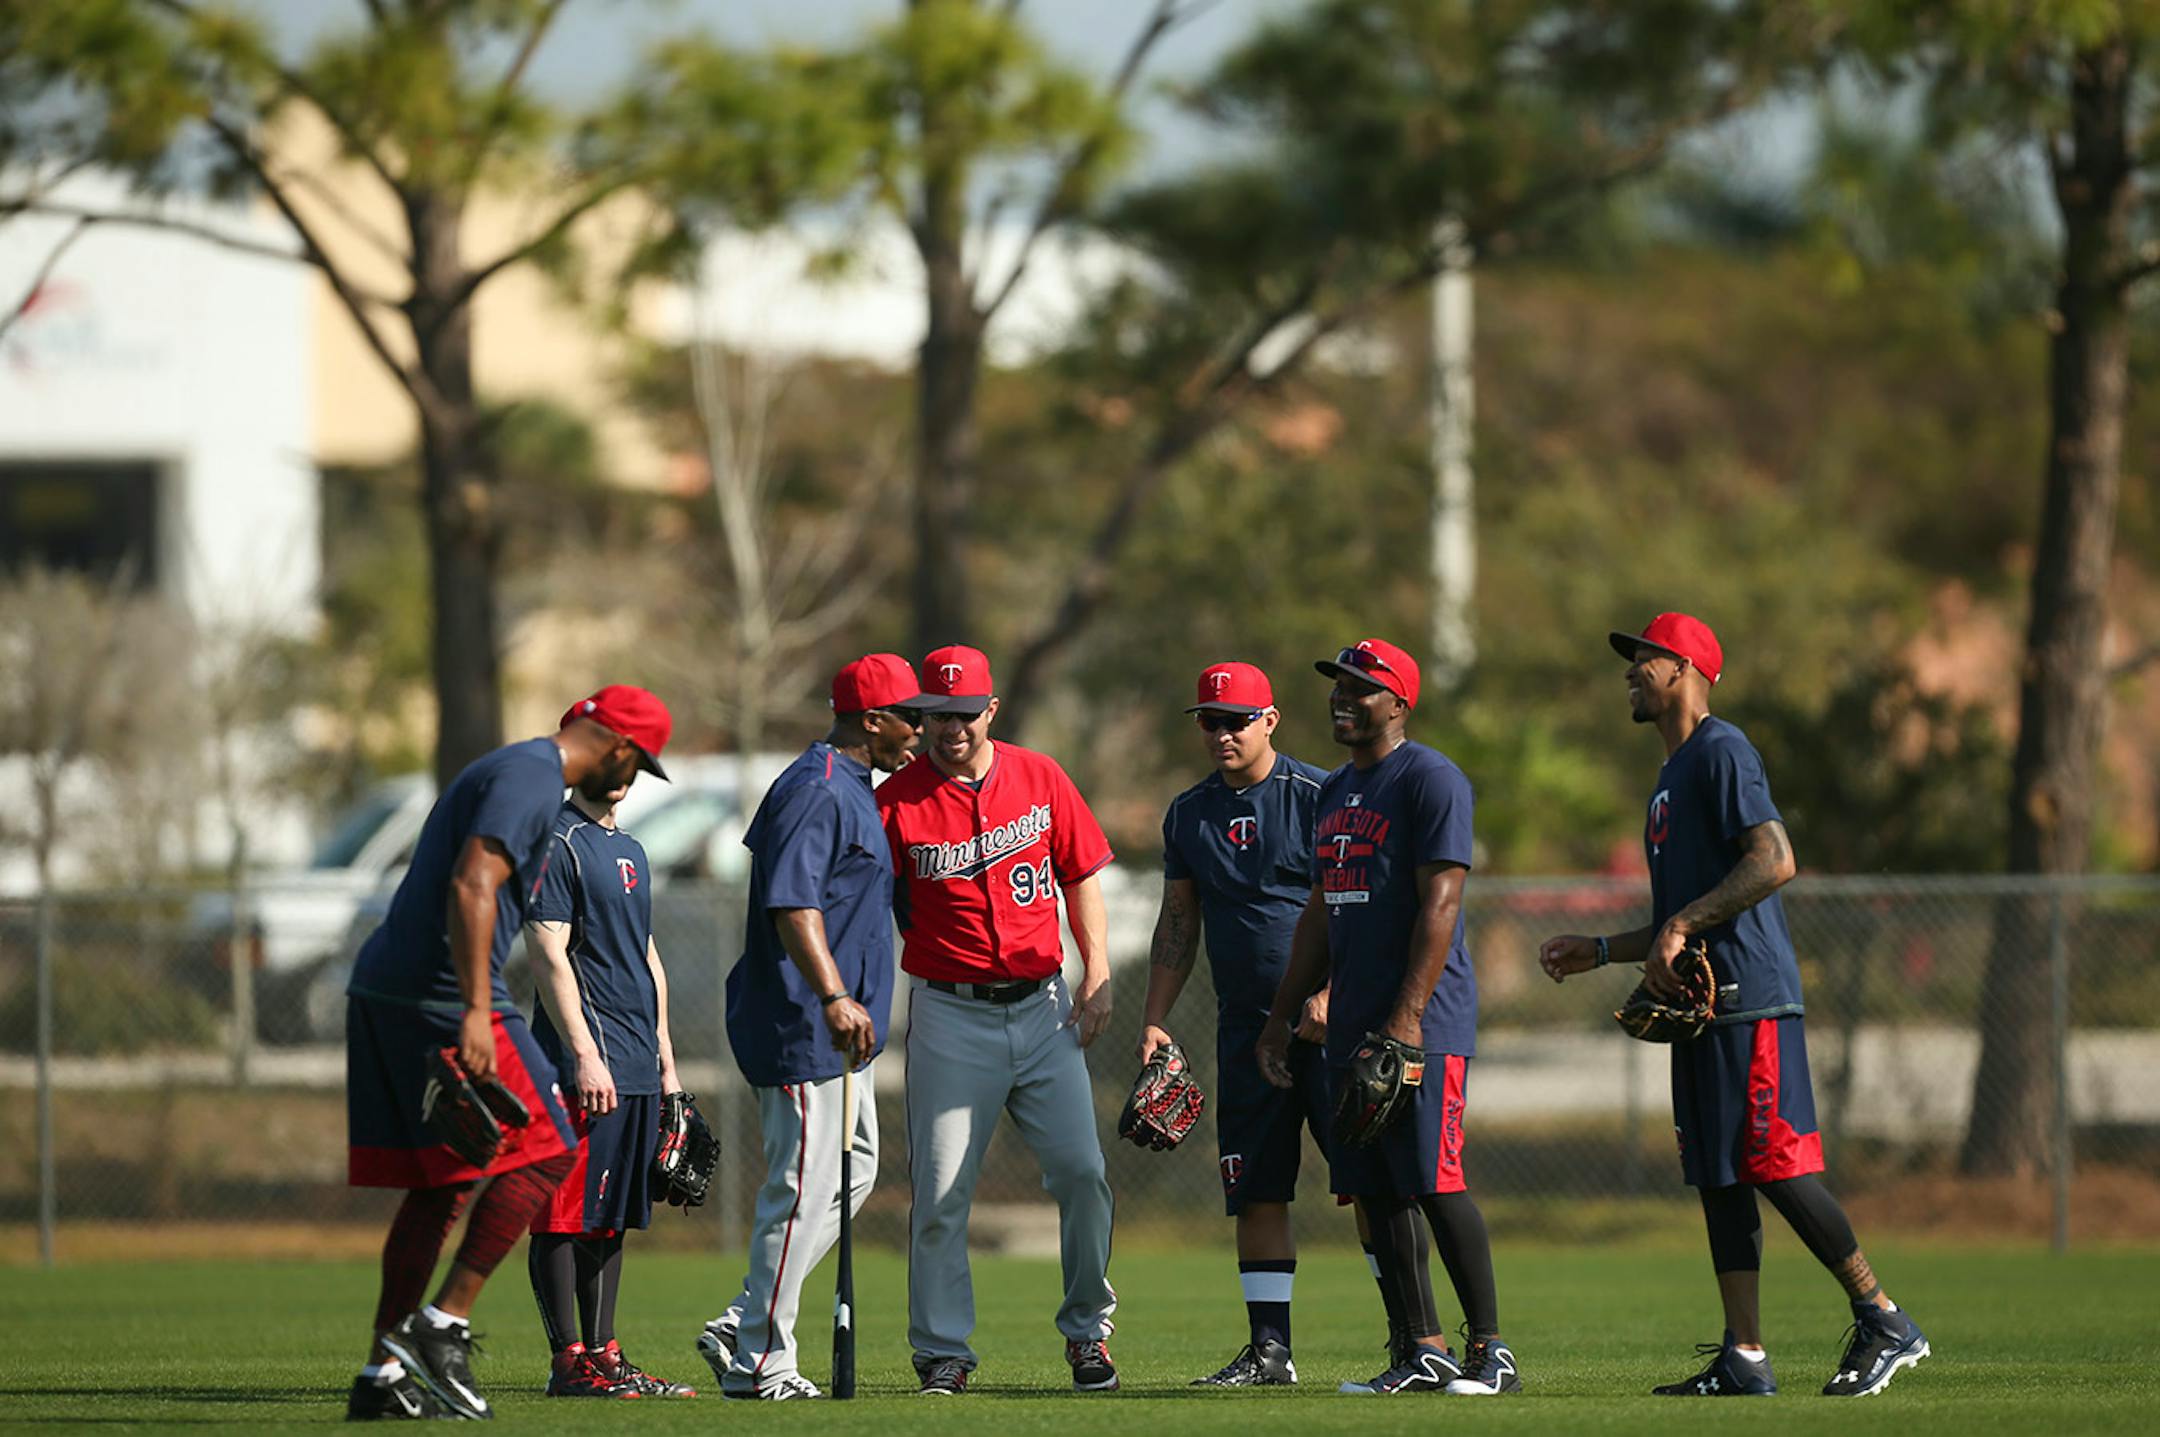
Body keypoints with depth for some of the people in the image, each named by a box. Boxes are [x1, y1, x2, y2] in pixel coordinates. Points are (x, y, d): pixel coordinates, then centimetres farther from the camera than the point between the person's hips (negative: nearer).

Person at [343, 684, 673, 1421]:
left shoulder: (507, 769, 23)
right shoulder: (533, 780, -9)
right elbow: (471, 887, -21)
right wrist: (475, 1011, -26)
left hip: (382, 994, 10)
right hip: (437, 994, -10)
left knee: (439, 1184, 10)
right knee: (542, 1152, -6)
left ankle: (384, 1375, 7)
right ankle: (442, 1326, -10)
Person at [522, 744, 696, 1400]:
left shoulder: (630, 850, 21)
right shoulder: (558, 843, -7)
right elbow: (548, 954, -14)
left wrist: (664, 1054, 20)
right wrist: (585, 1055, -20)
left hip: (636, 1068, 9)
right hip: (586, 1061, -9)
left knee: (609, 1217, 10)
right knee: (567, 1216, -7)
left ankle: (603, 1354, 13)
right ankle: (569, 1361, -8)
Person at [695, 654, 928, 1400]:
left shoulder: (850, 787, 17)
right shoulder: (817, 791, -16)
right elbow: (792, 903, -26)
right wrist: (832, 996, -34)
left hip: (842, 1028, 11)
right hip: (804, 1029, -11)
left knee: (854, 1171, 16)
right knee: (802, 1190, -7)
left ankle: (741, 1328, 16)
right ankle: (759, 1362, -2)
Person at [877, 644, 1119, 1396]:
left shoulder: (1039, 778, 5)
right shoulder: (898, 802, -4)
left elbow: (1081, 876, 12)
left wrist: (1097, 977, 3)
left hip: (1043, 1006, 2)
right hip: (951, 1016, -2)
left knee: (1080, 1170, -3)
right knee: (941, 1191, -4)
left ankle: (1087, 1331, 13)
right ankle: (942, 1351, 6)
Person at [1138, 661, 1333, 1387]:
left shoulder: (1318, 796, -5)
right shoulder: (1190, 813, 13)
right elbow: (1179, 925, 18)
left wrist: (1329, 996, -19)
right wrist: (1154, 1020, 10)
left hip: (1332, 1022, -6)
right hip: (1247, 1023, 6)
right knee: (1256, 1191, 5)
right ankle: (1269, 1349, 9)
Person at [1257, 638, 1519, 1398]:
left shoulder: (1429, 779, -9)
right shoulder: (1335, 791, 18)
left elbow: (1440, 902, -16)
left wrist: (1409, 1016, -22)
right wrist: (1281, 1017, 20)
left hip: (1422, 1025, -9)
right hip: (1352, 1023, 9)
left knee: (1433, 1181, -11)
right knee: (1377, 1190, 5)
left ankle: (1489, 1349, -5)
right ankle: (1420, 1350, 8)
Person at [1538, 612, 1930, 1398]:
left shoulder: (1721, 752, -6)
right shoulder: (1674, 775, 24)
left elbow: (1773, 860, -20)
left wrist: (1682, 925, -21)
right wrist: (1598, 951, 25)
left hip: (1750, 999, -10)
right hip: (1702, 1007, 10)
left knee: (1775, 1166, -12)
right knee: (1719, 1179, 6)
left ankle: (1884, 1323, -7)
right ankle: (1744, 1358, 5)